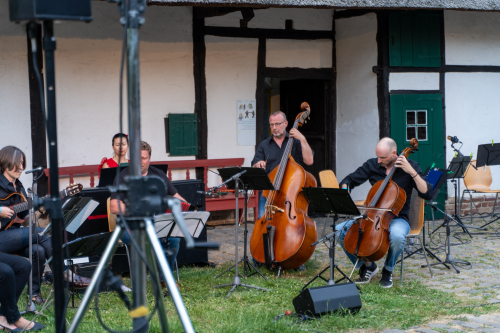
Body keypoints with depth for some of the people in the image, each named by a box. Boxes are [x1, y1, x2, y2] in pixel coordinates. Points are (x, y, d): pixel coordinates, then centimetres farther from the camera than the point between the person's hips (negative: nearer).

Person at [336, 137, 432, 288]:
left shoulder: (410, 166, -6)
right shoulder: (372, 165, 2)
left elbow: (426, 194, -16)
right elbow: (349, 180, 12)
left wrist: (412, 172, -25)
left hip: (397, 218, -4)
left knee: (397, 236, -40)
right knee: (340, 230, -18)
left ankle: (388, 270, -7)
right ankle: (368, 266, 4)